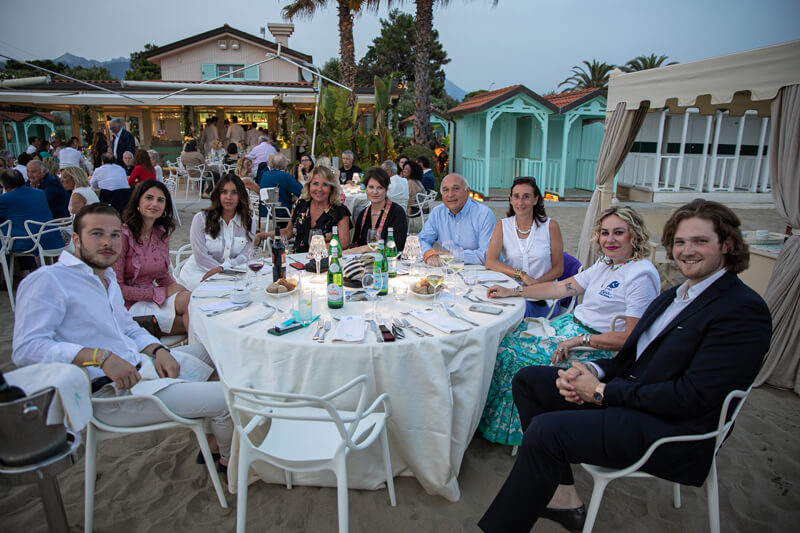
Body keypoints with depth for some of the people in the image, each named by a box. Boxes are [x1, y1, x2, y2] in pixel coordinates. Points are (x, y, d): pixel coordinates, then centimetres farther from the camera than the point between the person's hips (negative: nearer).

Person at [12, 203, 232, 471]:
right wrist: (101, 357, -30)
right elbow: (25, 349, -21)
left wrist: (158, 351, 0)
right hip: (111, 393, -10)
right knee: (227, 397, -17)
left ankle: (213, 439, 20)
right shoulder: (48, 280, -12)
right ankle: (230, 460, 15)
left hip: (142, 366, 10)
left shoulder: (107, 276, 17)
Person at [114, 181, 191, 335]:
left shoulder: (162, 233, 8)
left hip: (152, 298, 6)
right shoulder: (123, 235, -13)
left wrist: (176, 287, -6)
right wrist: (162, 292, -15)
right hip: (130, 305, -6)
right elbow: (117, 288, -13)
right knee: (189, 301, -28)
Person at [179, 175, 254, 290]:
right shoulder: (201, 218, -4)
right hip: (198, 272, -3)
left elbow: (245, 256, -6)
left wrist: (222, 268, -24)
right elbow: (201, 257, -11)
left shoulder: (248, 222, 3)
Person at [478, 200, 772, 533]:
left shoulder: (745, 311, -14)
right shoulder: (675, 295, 13)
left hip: (671, 429, -9)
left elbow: (693, 396, -21)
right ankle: (561, 496, 2)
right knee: (528, 379, 3)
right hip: (630, 391, 10)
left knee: (545, 430, -26)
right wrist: (593, 371, -8)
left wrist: (602, 390, -18)